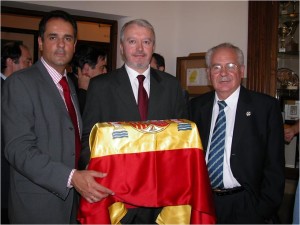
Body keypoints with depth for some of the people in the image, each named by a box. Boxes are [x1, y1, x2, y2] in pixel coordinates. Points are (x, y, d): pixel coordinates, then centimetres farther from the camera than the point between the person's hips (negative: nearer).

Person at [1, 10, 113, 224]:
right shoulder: (20, 83, -11)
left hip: (72, 197, 7)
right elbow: (18, 149, -20)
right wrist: (72, 177, -28)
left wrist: (81, 178, 3)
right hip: (37, 205, -6)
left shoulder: (70, 85, 13)